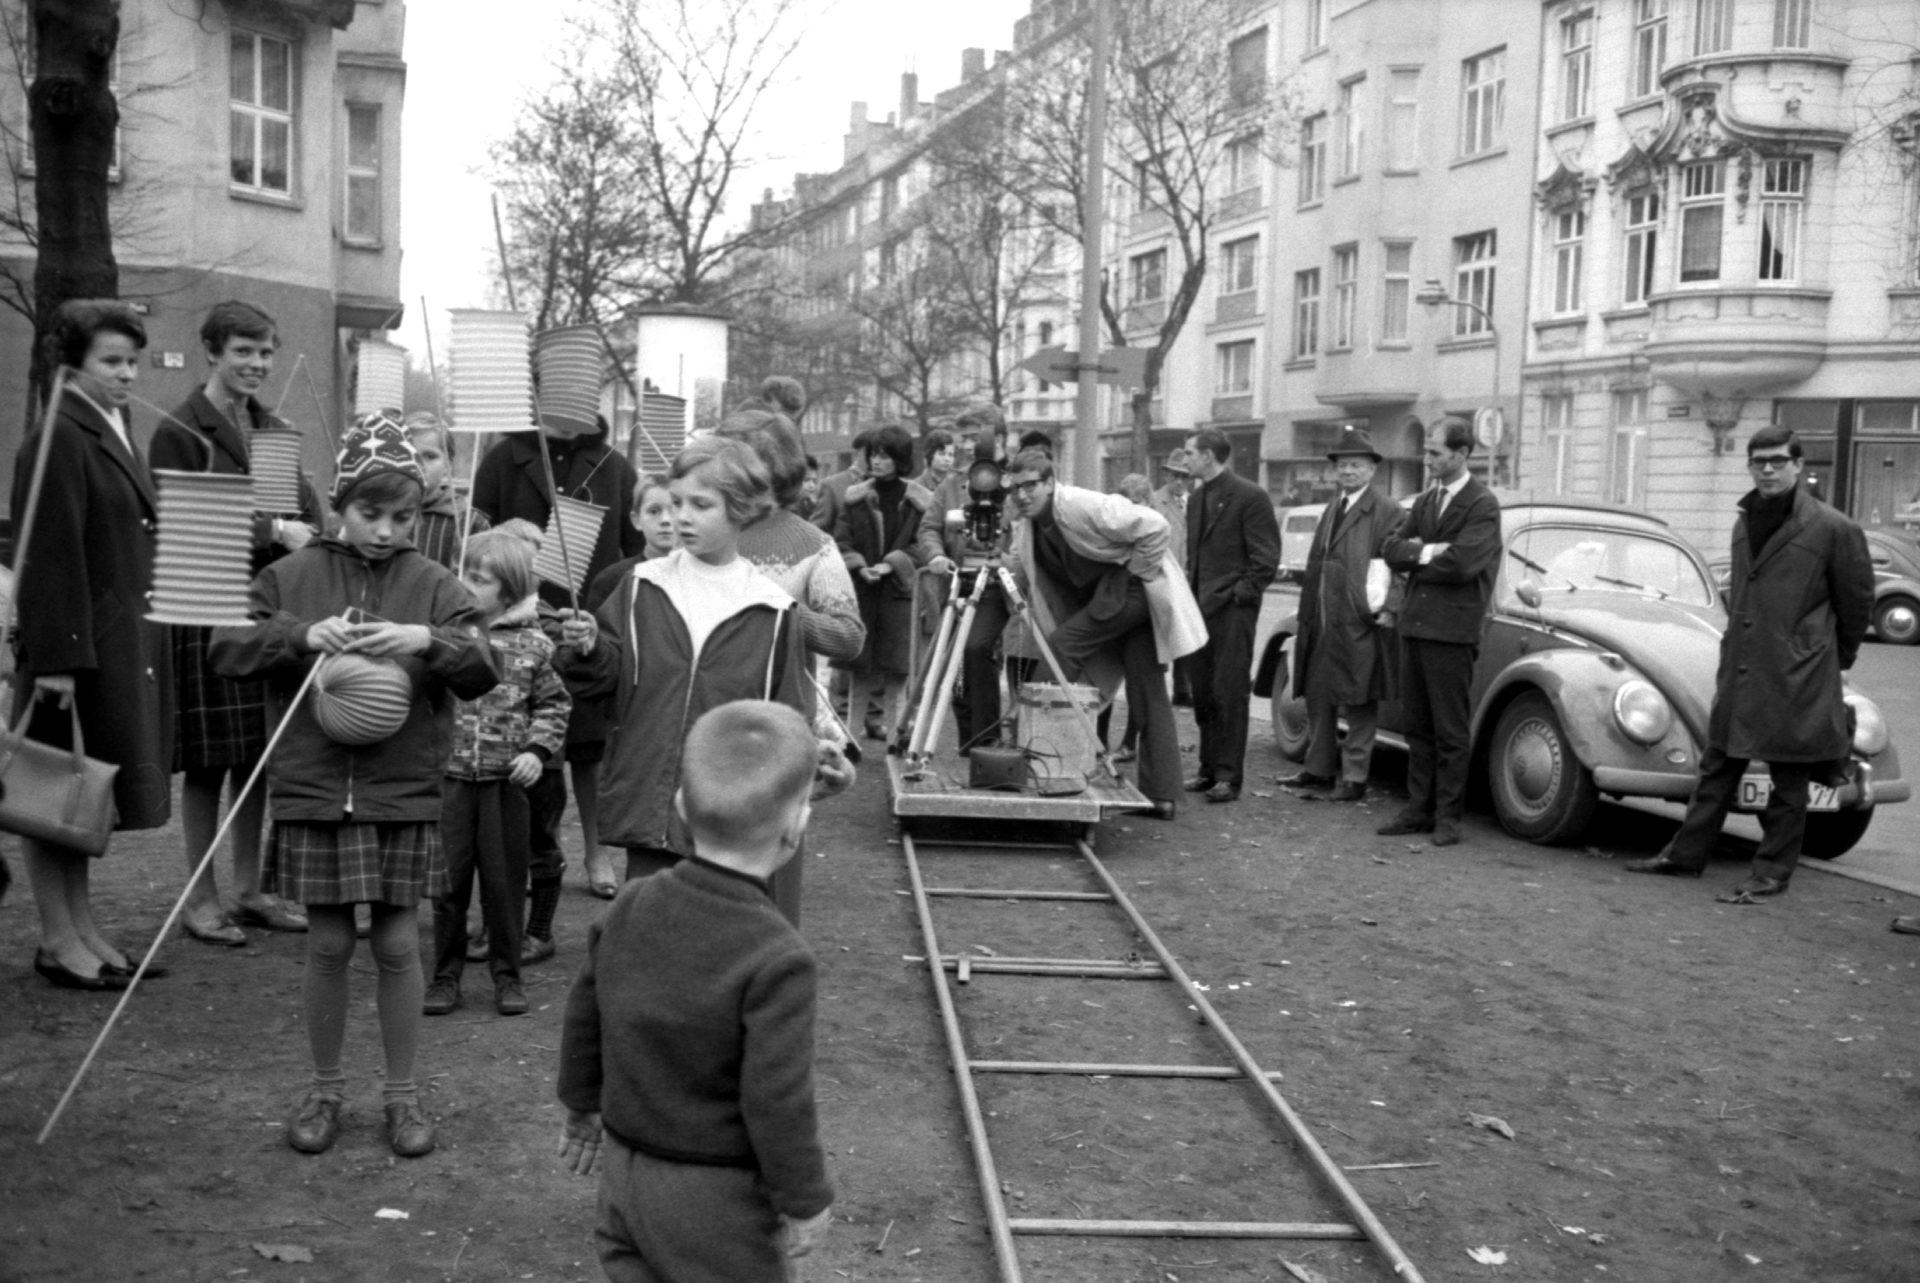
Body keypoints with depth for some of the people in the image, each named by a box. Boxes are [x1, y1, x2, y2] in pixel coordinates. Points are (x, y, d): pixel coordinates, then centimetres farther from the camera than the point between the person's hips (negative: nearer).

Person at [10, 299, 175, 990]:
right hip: (77, 644, -9)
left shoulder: (116, 431, 14)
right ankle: (57, 941, 11)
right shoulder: (57, 440, -14)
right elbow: (51, 557, -19)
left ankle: (83, 930, 25)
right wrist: (56, 658, -23)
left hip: (127, 641, 9)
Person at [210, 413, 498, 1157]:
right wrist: (300, 635, -19)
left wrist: (429, 641, -26)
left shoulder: (433, 585, 0)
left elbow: (482, 673, -7)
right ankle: (325, 1089, 26)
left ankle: (402, 1092, 21)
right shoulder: (292, 577, 2)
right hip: (313, 792, 0)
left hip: (404, 796, 0)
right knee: (328, 945, 8)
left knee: (398, 944, 6)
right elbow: (225, 650, -3)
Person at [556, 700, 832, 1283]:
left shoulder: (628, 909, -4)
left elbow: (583, 1021, 8)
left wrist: (582, 1109, 24)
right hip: (720, 1202, -7)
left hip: (624, 1170, 7)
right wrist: (805, 1202, -10)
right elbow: (777, 1103, -24)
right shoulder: (778, 961, -26)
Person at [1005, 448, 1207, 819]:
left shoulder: (1086, 507, -23)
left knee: (1061, 646, -20)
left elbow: (1156, 527, -24)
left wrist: (1135, 574, -17)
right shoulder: (1025, 527, 2)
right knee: (1149, 695, 7)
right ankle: (1161, 795, 7)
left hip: (1135, 587, -8)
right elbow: (1021, 572, 15)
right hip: (1103, 595, 8)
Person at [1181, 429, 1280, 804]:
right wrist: (1192, 589, 12)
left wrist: (1241, 591, -14)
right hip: (1201, 606, 8)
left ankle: (1229, 776, -1)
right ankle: (1209, 770, 18)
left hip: (1232, 608, -8)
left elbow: (1267, 557, -10)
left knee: (1229, 692, -5)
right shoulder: (1197, 498, 17)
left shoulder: (1250, 497, -8)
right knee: (1202, 692, 9)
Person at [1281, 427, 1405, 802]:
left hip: (1358, 624, -8)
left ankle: (1354, 778, 8)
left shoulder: (1388, 513, -9)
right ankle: (1320, 768, 27)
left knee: (1358, 704, 1)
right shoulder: (1332, 510, 17)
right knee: (1317, 696, 15)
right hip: (1321, 622, 8)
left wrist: (1378, 606, -18)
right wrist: (1307, 614, 15)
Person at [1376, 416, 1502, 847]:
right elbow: (1392, 551, 7)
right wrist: (1430, 551, -11)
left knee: (1451, 730, 0)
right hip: (1414, 625, 7)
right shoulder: (1425, 500, 15)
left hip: (1452, 630, -7)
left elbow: (1461, 564, -19)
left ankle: (1448, 815, 6)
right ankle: (1419, 808, 18)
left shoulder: (1483, 505, -7)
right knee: (1417, 725, 11)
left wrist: (1417, 554, -5)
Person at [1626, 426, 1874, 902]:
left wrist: (1837, 659, 10)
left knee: (1788, 778, 4)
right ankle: (1686, 854, 22)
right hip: (1738, 668, 6)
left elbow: (1857, 601, 0)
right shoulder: (1745, 523, 11)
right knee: (1718, 765, 13)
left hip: (1796, 678, -6)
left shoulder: (1833, 529, -9)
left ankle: (1773, 873, 14)